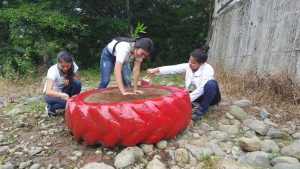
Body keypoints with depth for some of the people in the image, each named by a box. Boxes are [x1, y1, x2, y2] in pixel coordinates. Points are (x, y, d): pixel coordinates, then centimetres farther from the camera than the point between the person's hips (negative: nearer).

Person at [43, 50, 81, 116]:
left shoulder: (72, 65, -19)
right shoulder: (53, 70, -31)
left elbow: (77, 78, -5)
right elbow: (48, 91, -41)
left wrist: (69, 79, -27)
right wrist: (61, 94, -62)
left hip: (63, 90, 4)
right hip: (52, 93, -4)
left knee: (77, 82, -26)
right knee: (66, 102, -34)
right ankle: (50, 108, -2)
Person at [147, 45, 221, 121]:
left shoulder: (208, 69, -25)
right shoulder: (188, 66, -10)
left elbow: (202, 88, -31)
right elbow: (172, 68, -20)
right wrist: (156, 70, -33)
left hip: (210, 96, -3)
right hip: (195, 94, 4)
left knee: (211, 83, -38)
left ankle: (201, 110, -23)